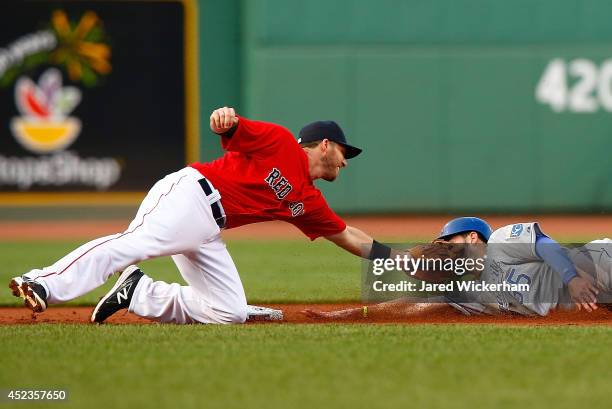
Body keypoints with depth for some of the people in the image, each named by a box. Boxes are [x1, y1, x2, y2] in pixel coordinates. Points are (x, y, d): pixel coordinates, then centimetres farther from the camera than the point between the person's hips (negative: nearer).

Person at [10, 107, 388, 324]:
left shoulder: (309, 202, 26)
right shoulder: (280, 143, 5)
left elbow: (349, 236, 35)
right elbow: (231, 131, -8)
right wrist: (226, 119, -32)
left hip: (208, 230, 9)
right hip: (192, 193, -9)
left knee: (230, 312, 1)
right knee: (136, 243, -33)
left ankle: (136, 292, 0)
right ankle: (41, 285, -49)